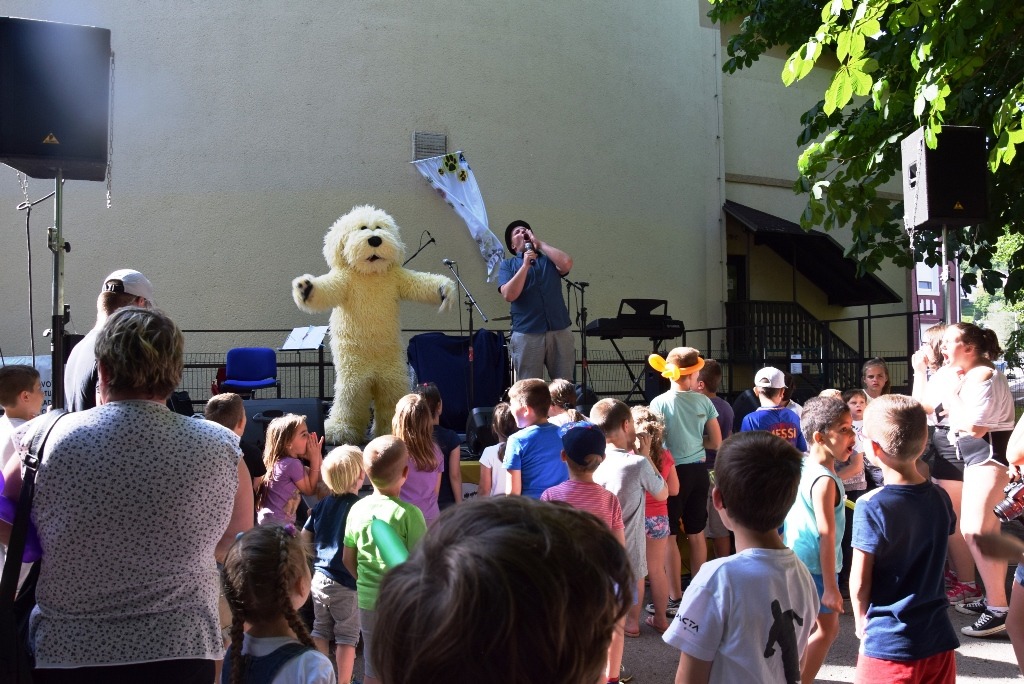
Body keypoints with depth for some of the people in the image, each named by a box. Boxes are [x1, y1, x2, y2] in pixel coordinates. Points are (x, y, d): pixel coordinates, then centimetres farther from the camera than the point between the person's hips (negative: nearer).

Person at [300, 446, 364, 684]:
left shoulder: (323, 504, 3)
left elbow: (305, 537, 10)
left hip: (319, 577, 6)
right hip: (345, 583, -6)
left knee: (320, 631, 18)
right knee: (347, 637, 6)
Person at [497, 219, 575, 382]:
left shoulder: (550, 260, 15)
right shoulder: (507, 265, 9)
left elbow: (567, 263, -8)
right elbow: (509, 295, -7)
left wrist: (540, 243, 1)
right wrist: (525, 265, -10)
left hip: (560, 331, 2)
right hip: (526, 334, -2)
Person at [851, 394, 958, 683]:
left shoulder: (871, 506, -18)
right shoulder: (940, 498, -1)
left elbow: (859, 584, -13)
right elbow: (932, 563, 10)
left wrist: (862, 622, 5)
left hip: (889, 645, -5)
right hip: (939, 638, 5)